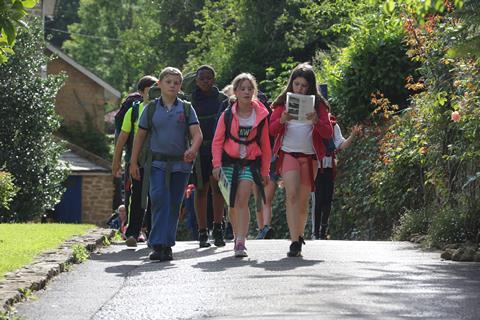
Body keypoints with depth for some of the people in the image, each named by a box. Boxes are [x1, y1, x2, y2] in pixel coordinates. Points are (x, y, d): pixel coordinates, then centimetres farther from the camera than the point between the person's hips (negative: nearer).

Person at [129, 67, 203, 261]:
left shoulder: (186, 109, 6)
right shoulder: (152, 108, 6)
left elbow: (197, 134, -2)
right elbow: (140, 136, 11)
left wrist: (192, 150, -23)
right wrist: (133, 162, 9)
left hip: (180, 164, 2)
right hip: (157, 163, -1)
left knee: (174, 205, 5)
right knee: (159, 199, -16)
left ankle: (167, 245, 13)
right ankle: (158, 245, -19)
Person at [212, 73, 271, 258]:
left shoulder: (261, 115, -1)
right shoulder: (227, 115, -2)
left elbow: (265, 145, 6)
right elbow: (217, 141, 2)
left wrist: (265, 170, 9)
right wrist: (217, 164, -7)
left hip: (251, 162, -1)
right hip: (230, 161, 1)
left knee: (242, 201, -14)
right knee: (234, 203, 8)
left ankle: (240, 242, -20)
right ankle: (238, 236, 25)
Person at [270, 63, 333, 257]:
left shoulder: (317, 104, 5)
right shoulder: (284, 101, 5)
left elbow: (328, 133, 0)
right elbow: (272, 130, 3)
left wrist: (316, 121, -20)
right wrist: (282, 120, -18)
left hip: (310, 156, 2)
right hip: (288, 153, -2)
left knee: (304, 200, 8)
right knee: (292, 194, -18)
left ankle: (299, 236, 27)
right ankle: (295, 242, -24)